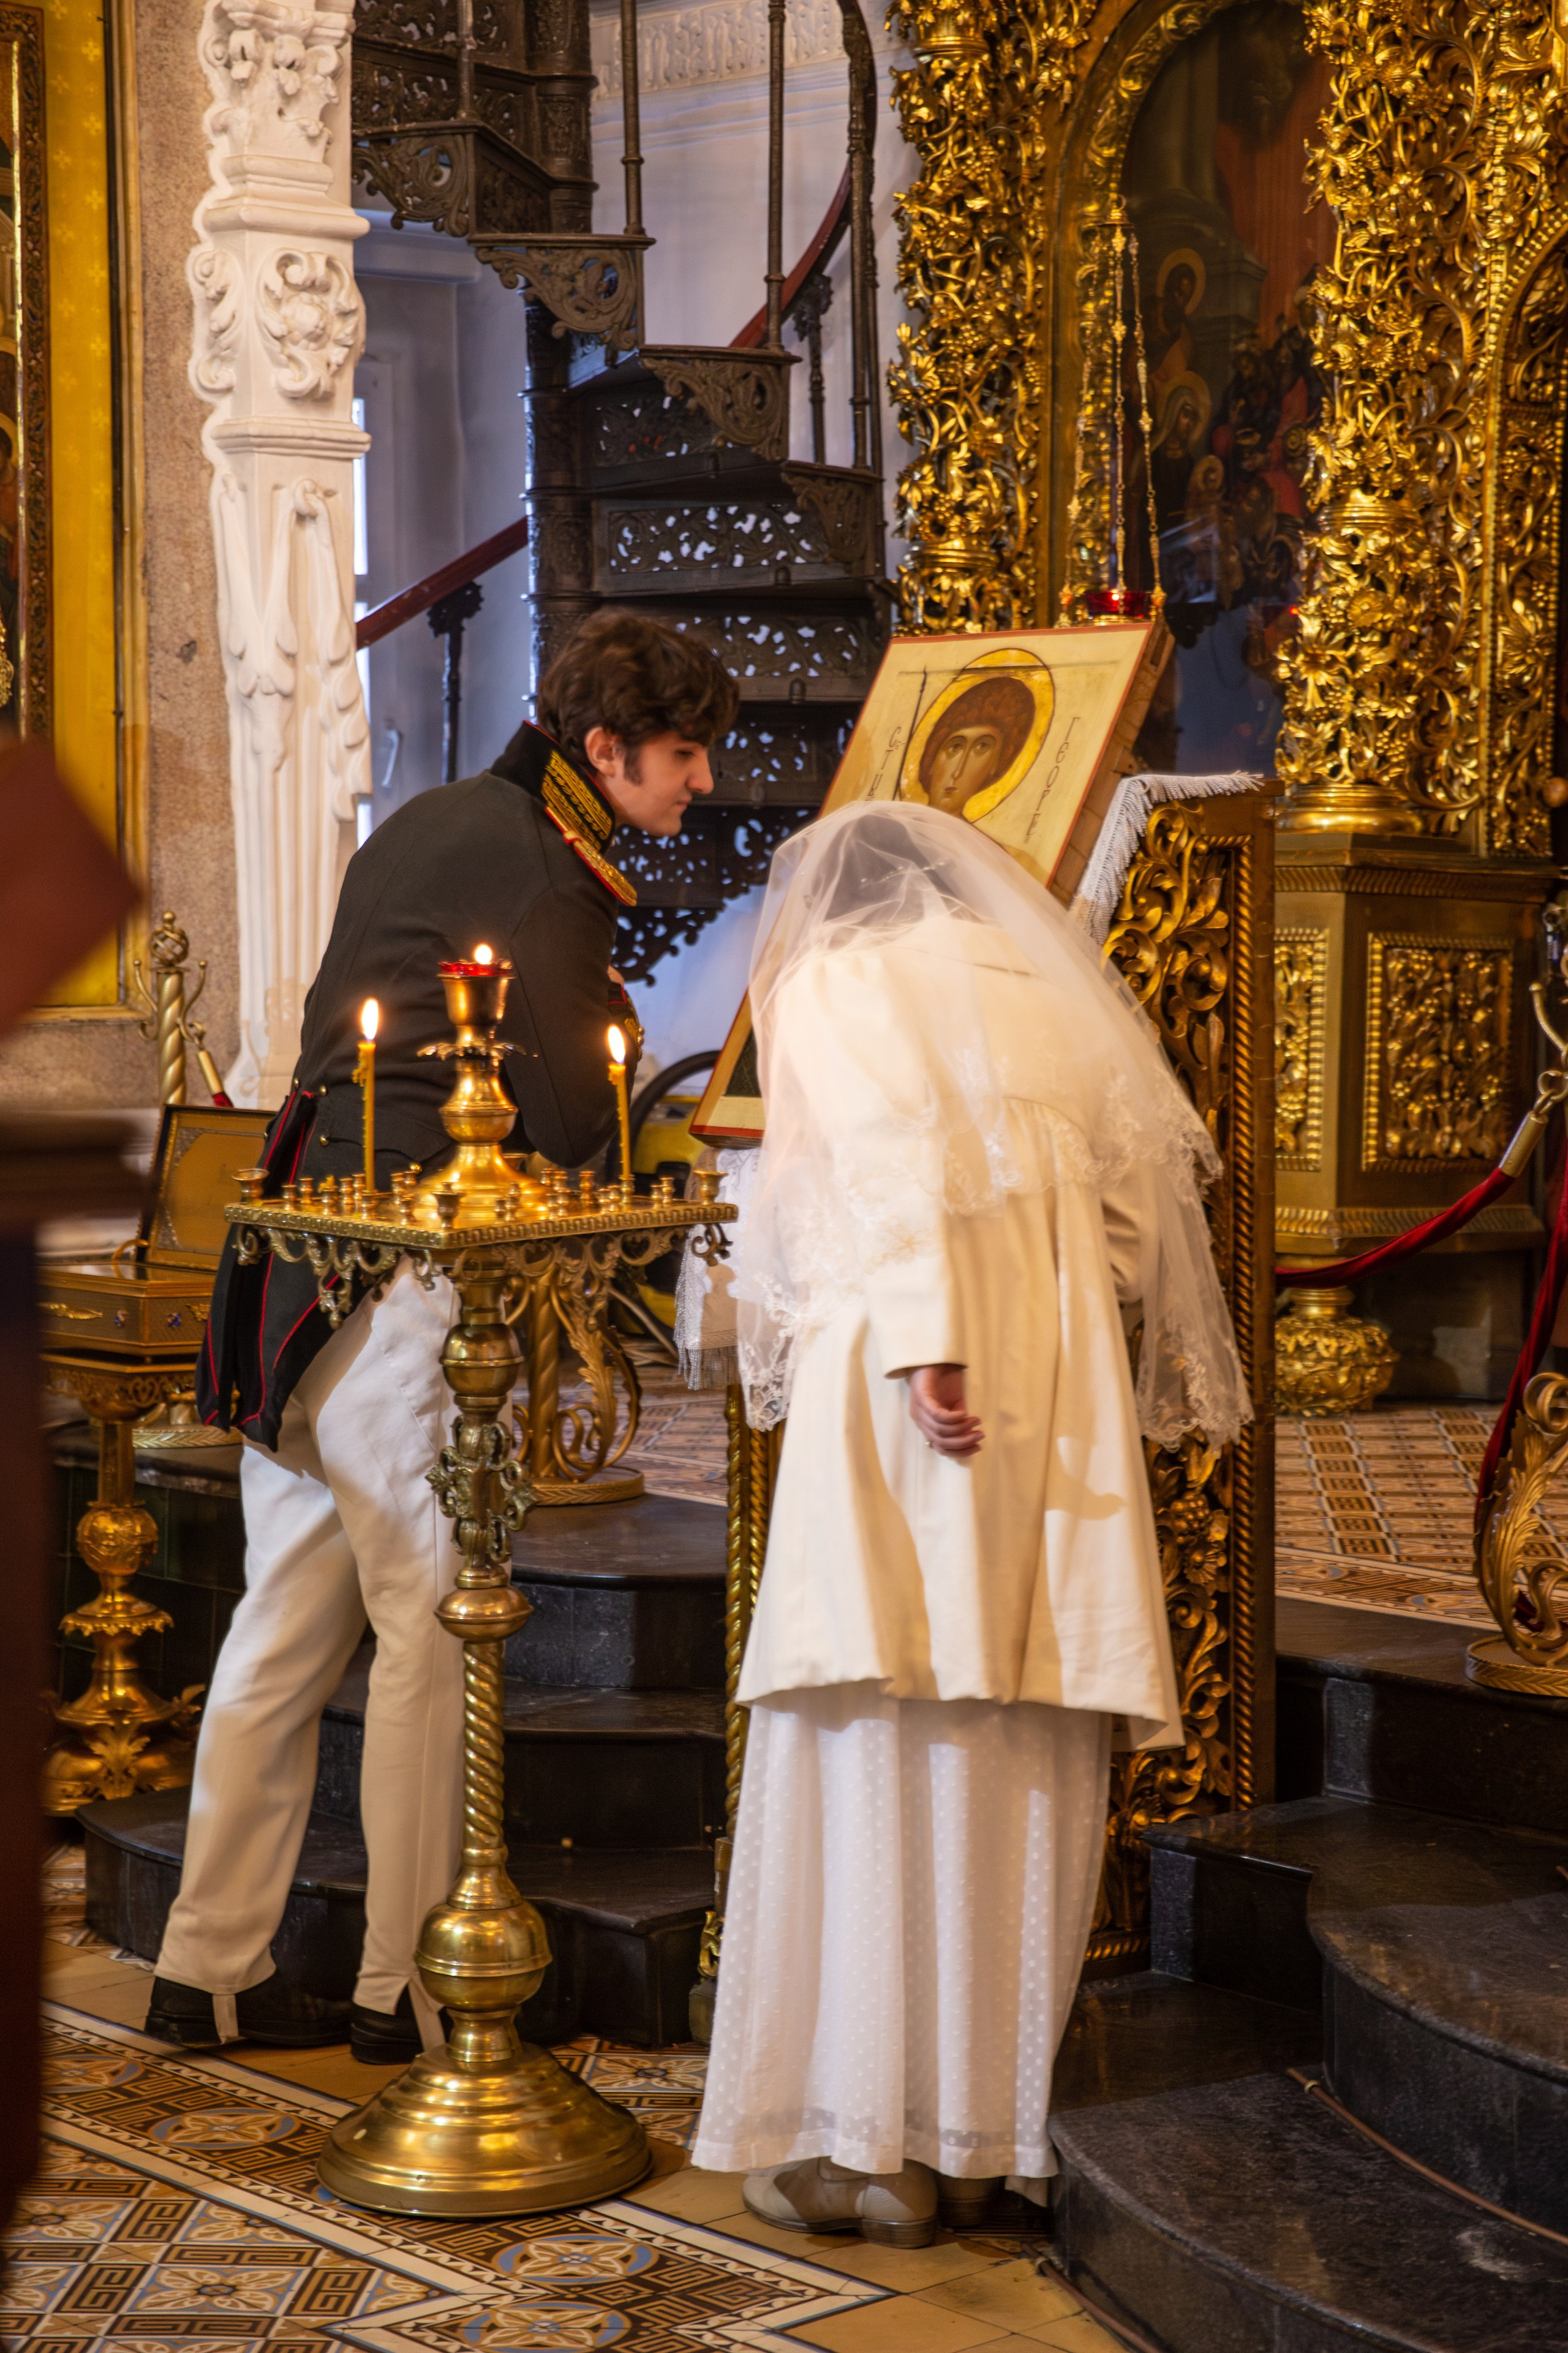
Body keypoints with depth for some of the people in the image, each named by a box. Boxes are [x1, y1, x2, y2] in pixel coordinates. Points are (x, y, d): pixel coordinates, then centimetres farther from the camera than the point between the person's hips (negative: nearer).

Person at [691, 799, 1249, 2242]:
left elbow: (892, 1156, -10)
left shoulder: (829, 981, 8)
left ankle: (870, 2139, -4)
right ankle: (997, 2133, 7)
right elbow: (1136, 1206, 13)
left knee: (880, 1756, -3)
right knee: (1025, 1777, 6)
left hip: (905, 1397, -5)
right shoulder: (1048, 996, 22)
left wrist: (922, 1346, -20)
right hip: (1062, 1418, 5)